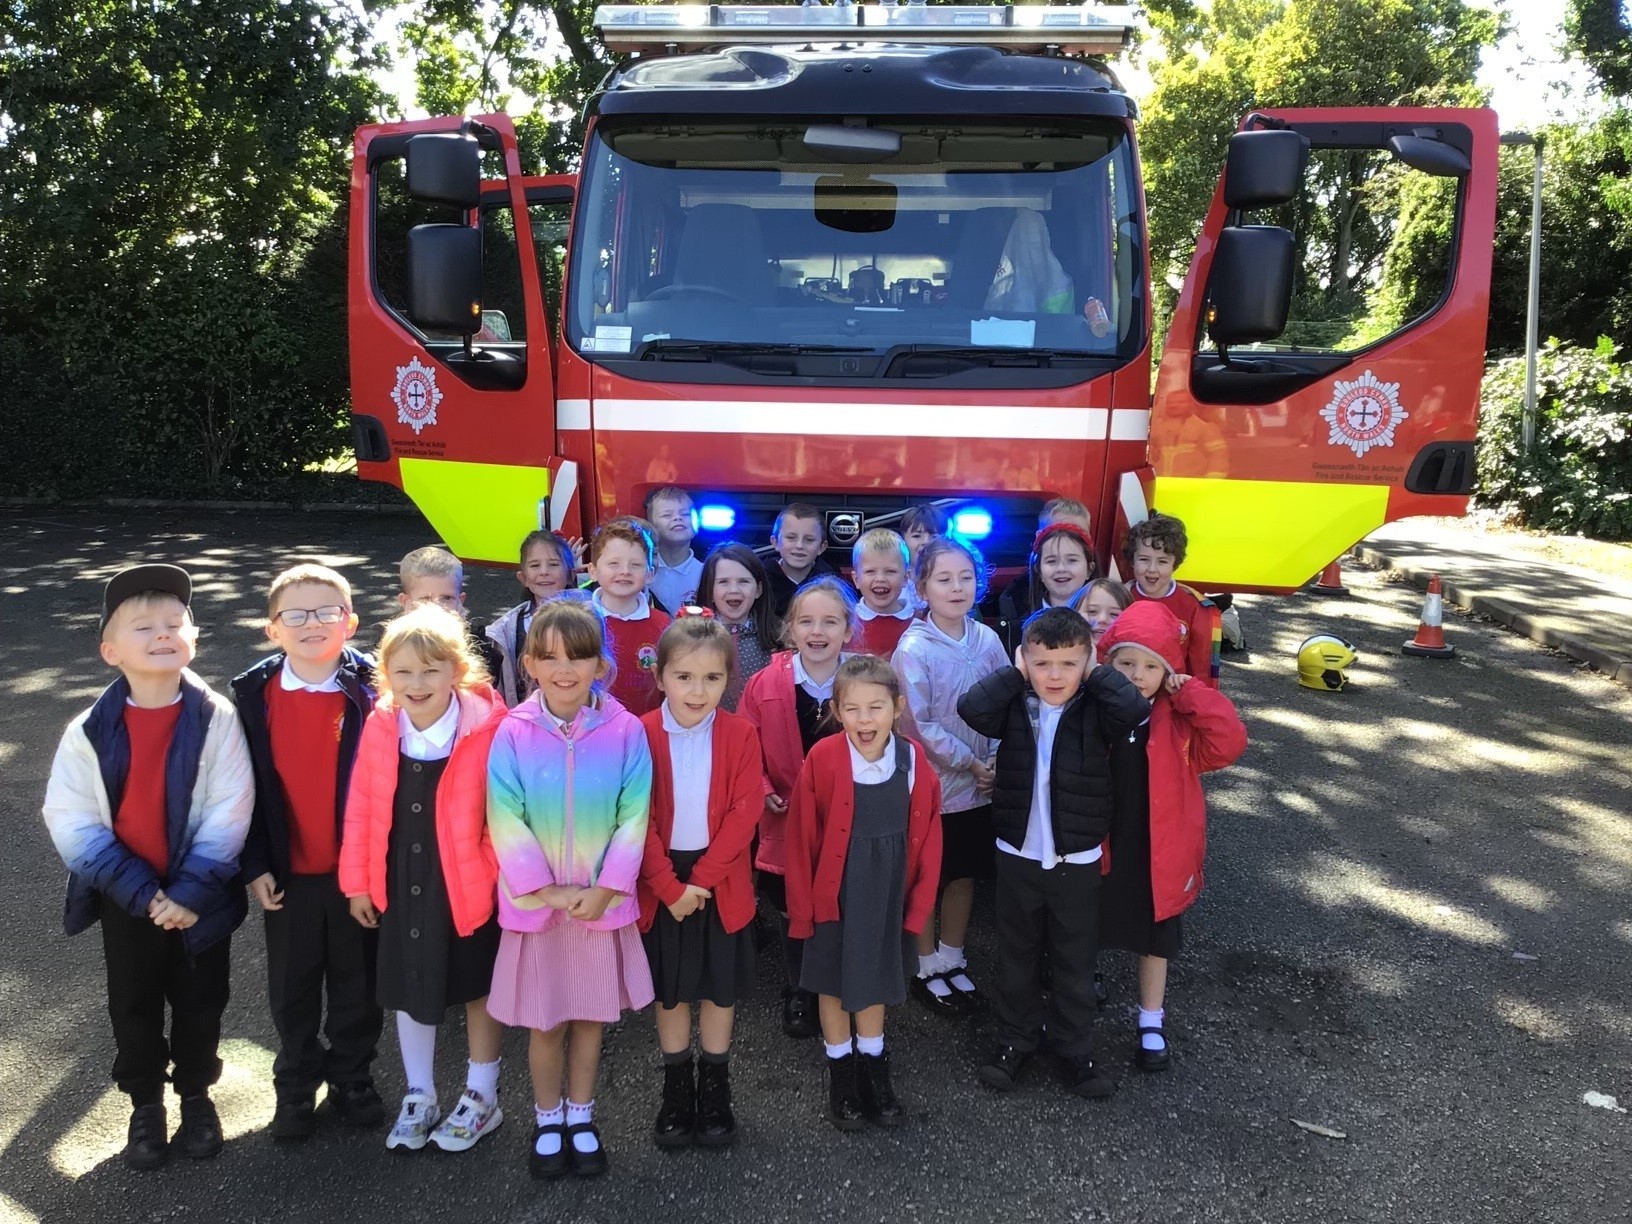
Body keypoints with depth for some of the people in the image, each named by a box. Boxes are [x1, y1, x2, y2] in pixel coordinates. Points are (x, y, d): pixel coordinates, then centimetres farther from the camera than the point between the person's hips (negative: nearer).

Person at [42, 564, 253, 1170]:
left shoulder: (216, 719, -14)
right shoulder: (90, 730, -10)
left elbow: (229, 813, -15)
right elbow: (71, 822, -10)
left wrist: (191, 891, -20)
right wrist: (139, 889, -17)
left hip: (200, 897, -1)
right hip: (127, 900, 1)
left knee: (200, 1004, 15)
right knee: (133, 1007, 17)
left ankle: (197, 1095, 39)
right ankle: (145, 1104, 39)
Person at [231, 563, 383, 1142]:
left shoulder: (371, 691, -10)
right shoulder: (255, 694, -4)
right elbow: (248, 786, 0)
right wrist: (255, 865, -3)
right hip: (288, 872, 2)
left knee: (358, 981, 14)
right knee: (292, 986, 17)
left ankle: (352, 1076, 35)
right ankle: (296, 1084, 37)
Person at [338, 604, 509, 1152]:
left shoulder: (487, 729, -19)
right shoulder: (379, 728, -7)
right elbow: (361, 808, 1)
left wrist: (503, 877, -10)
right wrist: (357, 880, 4)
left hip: (468, 887, -4)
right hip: (401, 885, 4)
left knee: (478, 989, 14)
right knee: (409, 989, 18)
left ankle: (481, 1097, 34)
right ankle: (419, 1096, 39)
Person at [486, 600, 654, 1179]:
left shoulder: (625, 730, -10)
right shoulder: (513, 732, -10)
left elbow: (633, 817, -9)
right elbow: (505, 821, -10)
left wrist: (605, 887, -15)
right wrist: (545, 889, -14)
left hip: (602, 901, 1)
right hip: (535, 903, 0)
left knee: (591, 1014, 15)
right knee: (544, 1021, 12)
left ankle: (581, 1117, 35)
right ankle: (547, 1120, 34)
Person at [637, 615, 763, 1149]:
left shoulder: (741, 734, -8)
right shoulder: (641, 735, -10)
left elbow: (745, 813, -12)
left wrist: (702, 879, -17)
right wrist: (670, 887, -16)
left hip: (721, 883, 0)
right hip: (661, 886, 0)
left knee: (720, 990, 13)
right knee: (669, 992, 13)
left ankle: (715, 1092, 31)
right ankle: (676, 1093, 31)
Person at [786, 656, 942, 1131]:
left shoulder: (914, 761, -12)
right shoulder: (822, 759, -19)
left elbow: (927, 838, -3)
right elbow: (801, 838, -13)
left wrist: (919, 903, -3)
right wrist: (803, 907, -9)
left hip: (888, 895, 2)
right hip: (834, 895, -2)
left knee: (876, 978, 21)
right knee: (835, 982, 16)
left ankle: (873, 1069, 41)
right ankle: (841, 1074, 37)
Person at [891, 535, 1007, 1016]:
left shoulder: (987, 639, -2)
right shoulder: (914, 648, -15)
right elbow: (919, 726, -16)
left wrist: (995, 761, -10)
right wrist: (970, 764, -13)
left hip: (980, 783, 5)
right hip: (932, 783, -4)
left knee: (965, 873, 16)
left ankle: (952, 960, 34)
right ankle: (926, 969, 27)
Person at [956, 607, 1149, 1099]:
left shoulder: (1094, 712, -8)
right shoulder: (1014, 707, -5)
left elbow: (1136, 710, -28)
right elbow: (971, 708, -23)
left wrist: (1097, 673, -15)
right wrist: (1014, 672, -15)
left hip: (1077, 861, -1)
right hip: (1017, 856, 1)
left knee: (1075, 961, 14)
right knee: (1016, 956, 16)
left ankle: (1077, 1049, 31)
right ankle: (1015, 1040, 34)